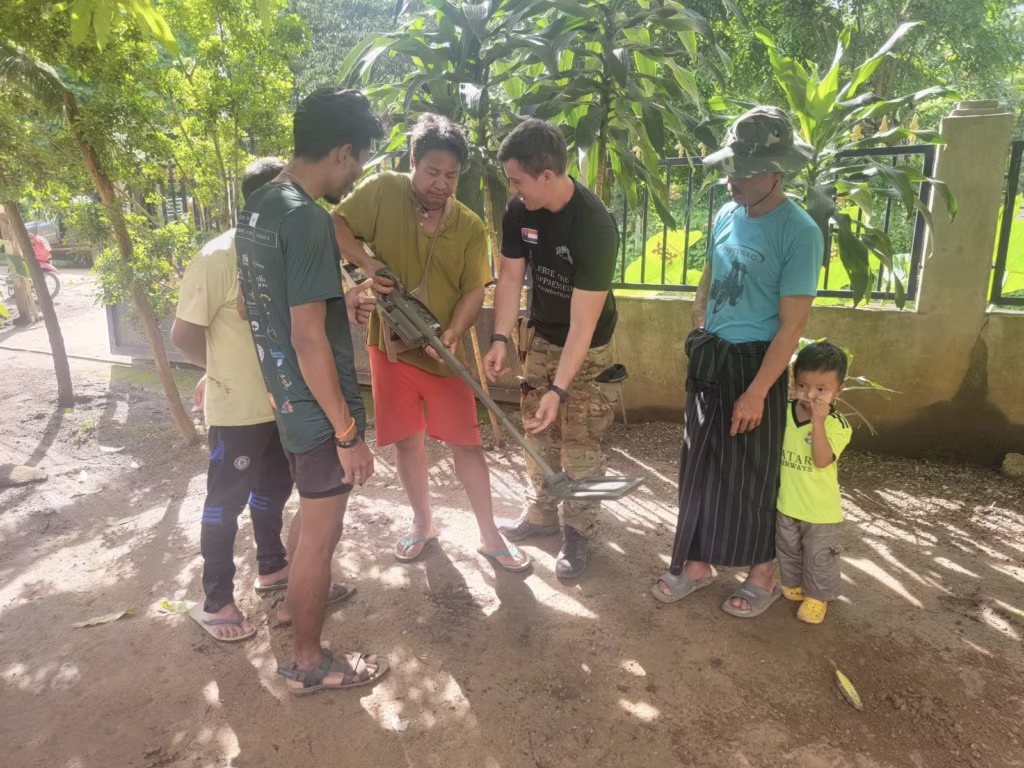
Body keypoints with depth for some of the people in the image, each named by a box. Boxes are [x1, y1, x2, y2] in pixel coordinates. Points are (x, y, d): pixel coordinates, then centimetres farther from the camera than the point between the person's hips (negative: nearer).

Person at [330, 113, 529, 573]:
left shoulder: (470, 227, -3)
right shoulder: (383, 191, -6)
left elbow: (474, 290, -6)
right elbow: (336, 225, -4)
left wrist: (453, 332, -23)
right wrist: (367, 263, -21)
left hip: (444, 351, 0)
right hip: (391, 345, 0)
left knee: (466, 442, 4)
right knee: (407, 439, 12)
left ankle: (489, 535, 18)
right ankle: (423, 523, 33)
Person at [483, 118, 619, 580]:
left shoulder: (595, 225, -30)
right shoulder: (519, 210, -12)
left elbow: (582, 321, -31)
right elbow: (510, 278, -7)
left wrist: (560, 388, -33)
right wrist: (500, 340, -20)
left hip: (586, 347, -6)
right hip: (539, 335, 6)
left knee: (580, 443, 1)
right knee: (538, 431, 14)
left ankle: (577, 534, 19)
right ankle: (542, 514, 33)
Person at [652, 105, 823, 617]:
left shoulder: (799, 232, -15)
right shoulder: (726, 216, 5)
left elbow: (791, 326, -17)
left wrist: (756, 392, -18)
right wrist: (697, 339, 13)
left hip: (753, 364, -6)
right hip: (708, 359, 6)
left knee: (751, 476, 6)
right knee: (700, 466, 12)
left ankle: (763, 574, 26)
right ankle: (696, 563, 28)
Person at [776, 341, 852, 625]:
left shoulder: (836, 424, -20)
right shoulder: (784, 413, -6)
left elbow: (822, 460, -31)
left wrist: (818, 421, -37)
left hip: (821, 508, -4)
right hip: (787, 502, 4)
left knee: (819, 556, 12)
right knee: (788, 549, 22)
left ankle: (818, 595, 31)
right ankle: (793, 584, 43)